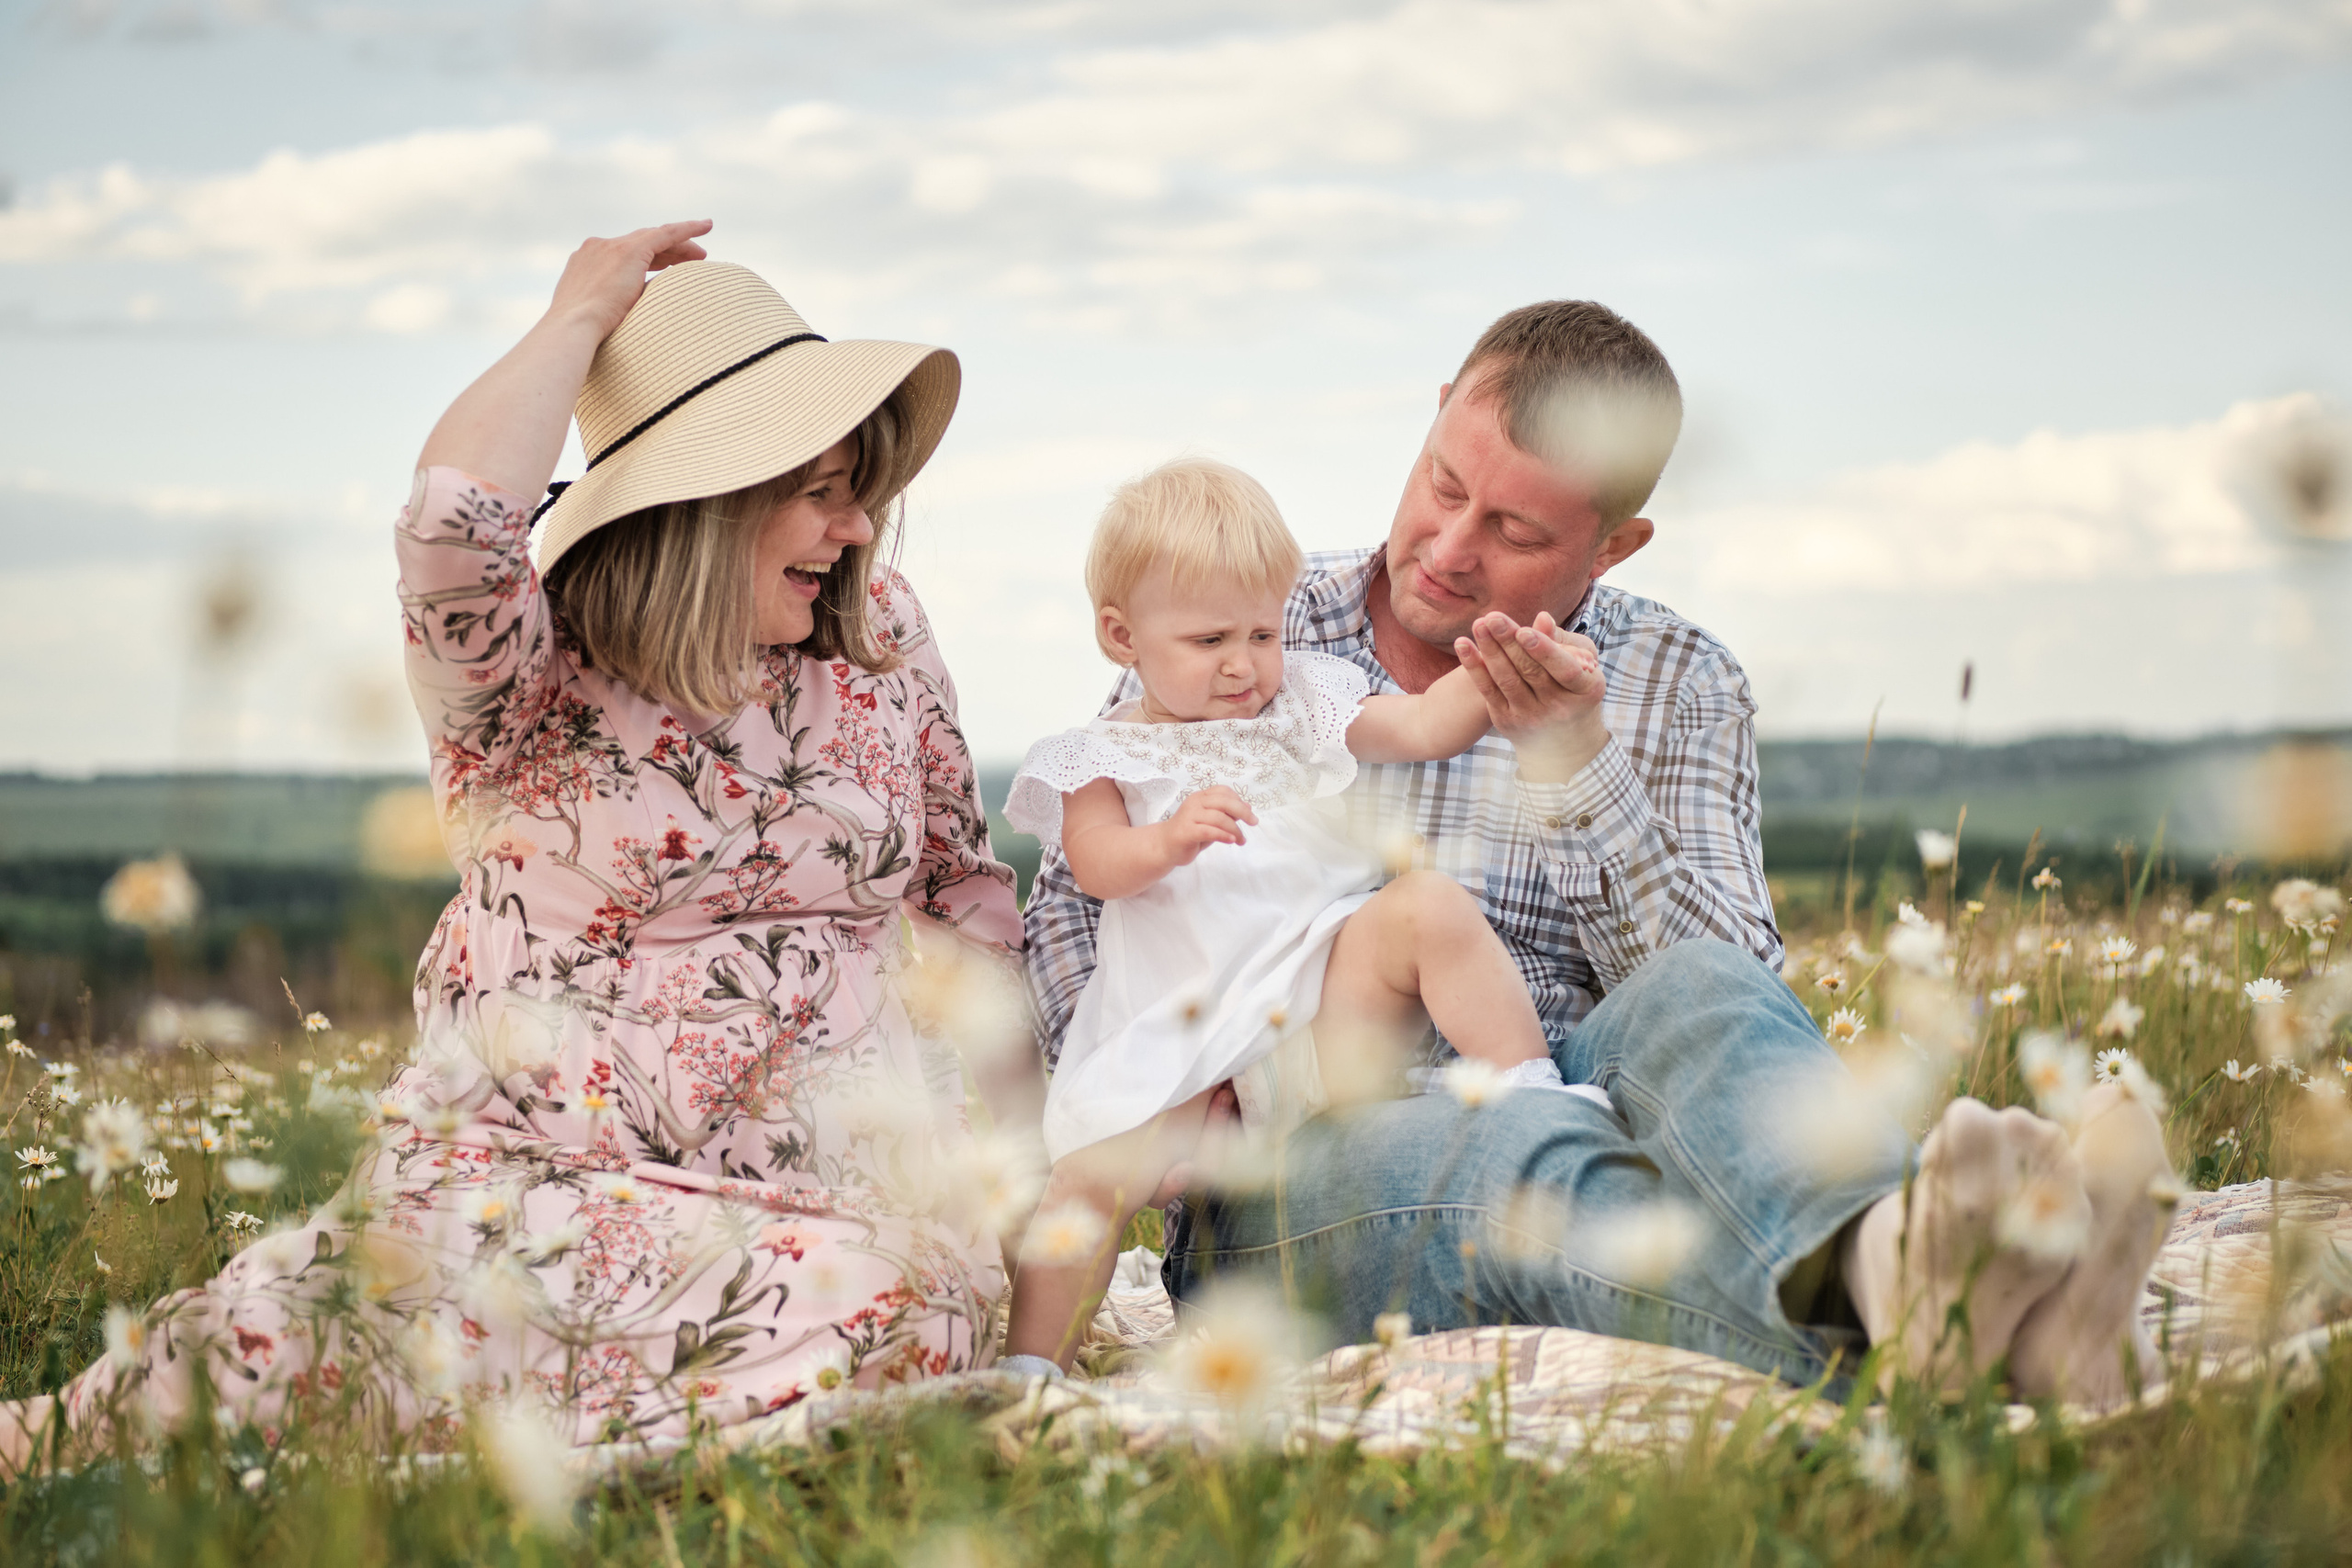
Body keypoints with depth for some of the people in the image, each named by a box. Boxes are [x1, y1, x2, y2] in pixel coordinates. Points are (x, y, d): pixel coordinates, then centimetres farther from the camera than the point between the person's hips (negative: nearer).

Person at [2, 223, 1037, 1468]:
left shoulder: (879, 638, 10)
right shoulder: (535, 678, -5)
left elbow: (960, 875, 21)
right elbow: (456, 516, -28)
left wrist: (1013, 1118, 12)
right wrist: (581, 316, -12)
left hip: (840, 1178, 4)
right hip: (547, 1163, -3)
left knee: (899, 1315, -32)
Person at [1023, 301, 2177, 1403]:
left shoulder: (1675, 688, 12)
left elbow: (1724, 994, -1)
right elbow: (1073, 900, 18)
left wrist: (1574, 761, -13)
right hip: (1300, 1153, -1)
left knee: (1700, 996, -34)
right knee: (1531, 1157, -37)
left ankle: (1883, 1256, -69)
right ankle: (1903, 1299, -69)